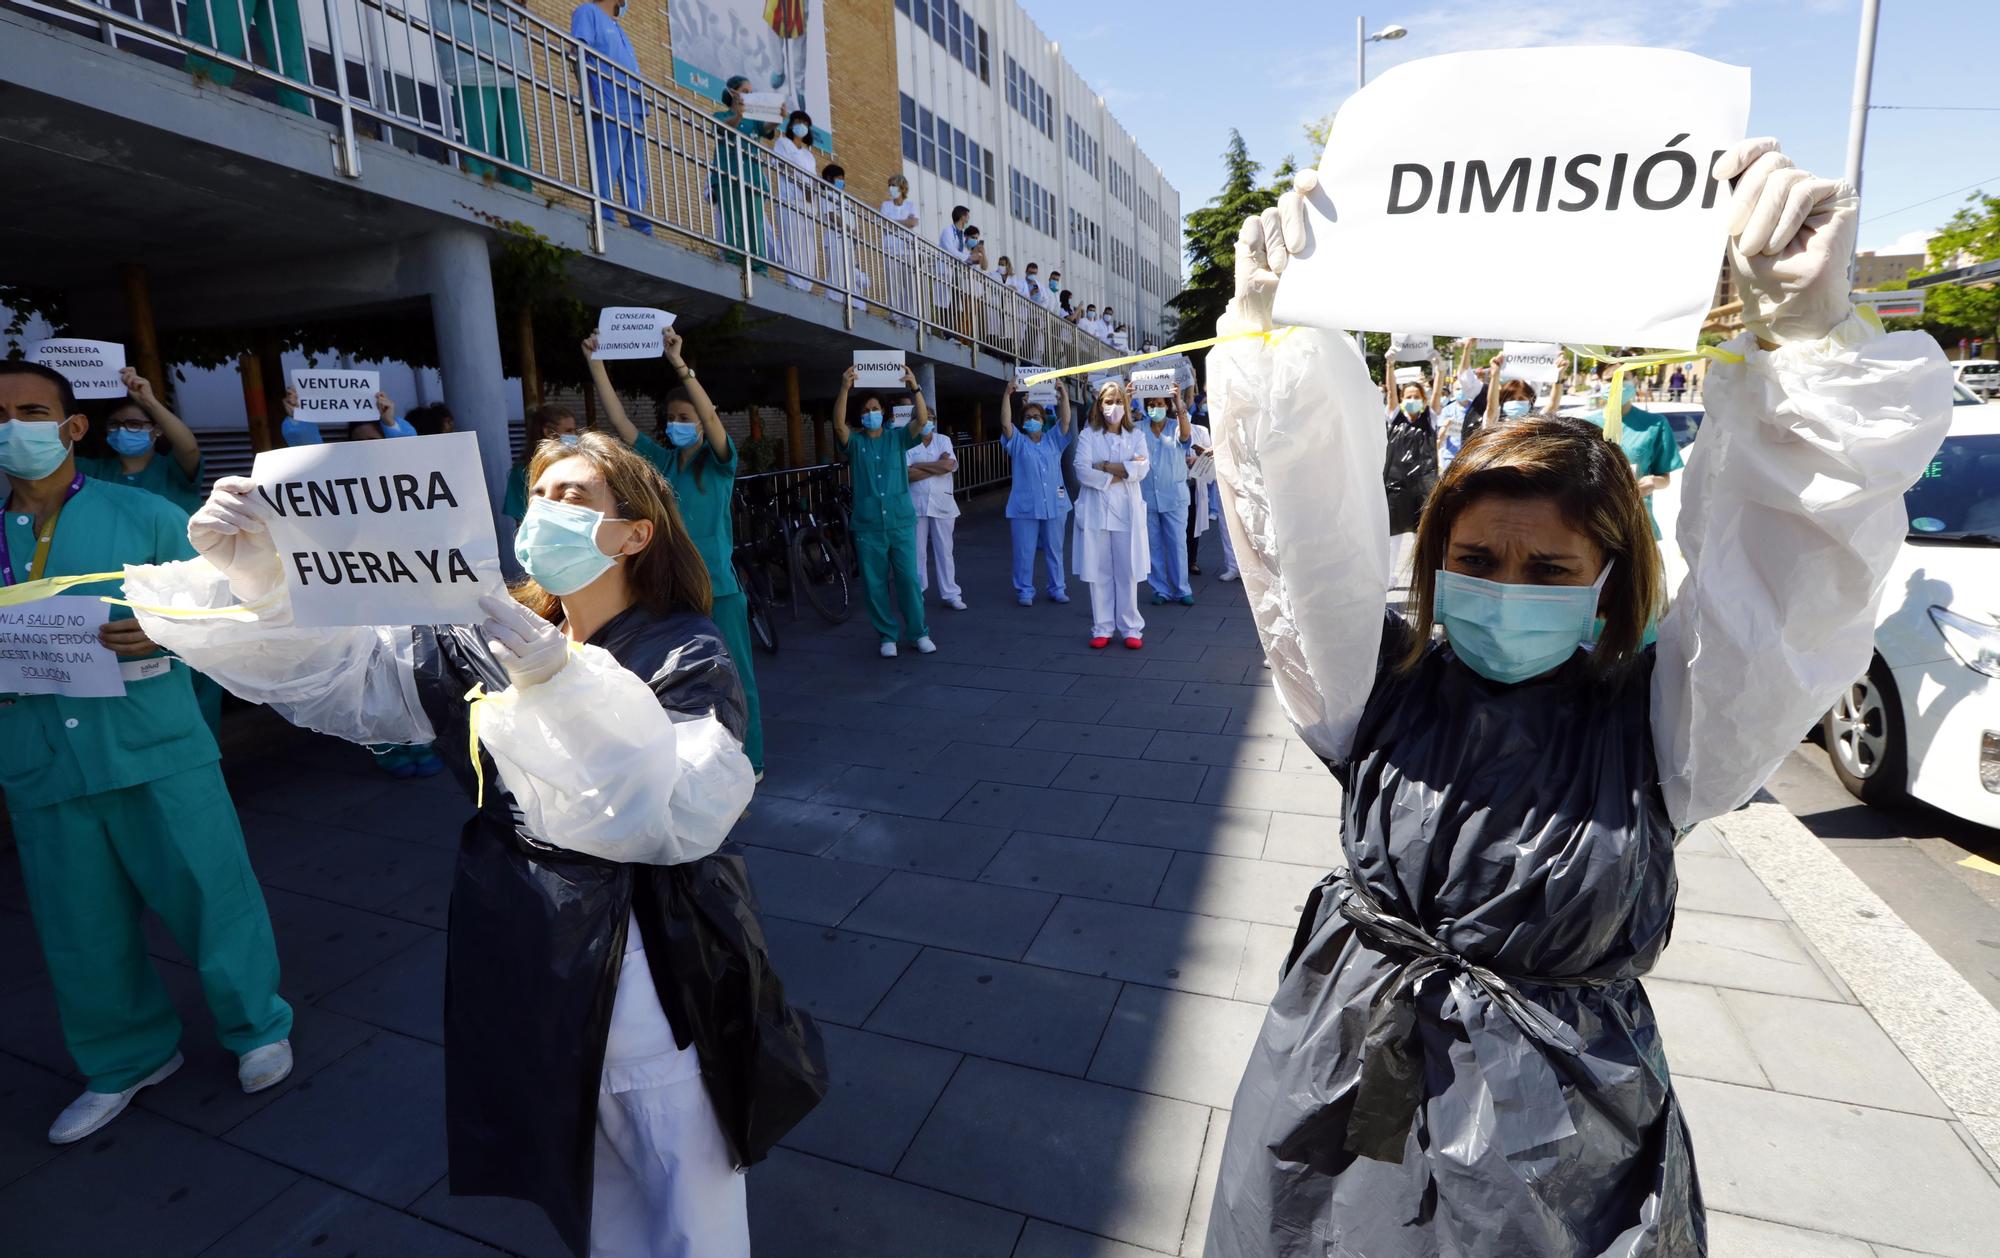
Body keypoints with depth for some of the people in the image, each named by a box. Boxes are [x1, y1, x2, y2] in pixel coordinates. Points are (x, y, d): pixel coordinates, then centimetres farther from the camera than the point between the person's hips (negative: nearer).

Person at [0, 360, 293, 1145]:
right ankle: (125, 1060, 35)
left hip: (156, 749, -3)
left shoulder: (143, 513, 1)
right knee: (82, 930, 14)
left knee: (210, 895, 4)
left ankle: (257, 1026, 26)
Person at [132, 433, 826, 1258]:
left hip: (657, 983, -4)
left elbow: (687, 812, -27)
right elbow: (333, 672, -5)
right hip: (530, 975, 5)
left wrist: (566, 684, -35)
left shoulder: (687, 657, -14)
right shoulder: (486, 643, 3)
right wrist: (256, 579, -24)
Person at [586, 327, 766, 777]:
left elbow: (711, 418, -23)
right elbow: (618, 420, 1)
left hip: (717, 589, -5)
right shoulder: (660, 461, 9)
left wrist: (679, 364, -31)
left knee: (733, 679, 3)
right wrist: (595, 363, -7)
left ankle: (747, 762, 16)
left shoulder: (719, 463, -4)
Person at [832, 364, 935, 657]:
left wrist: (915, 387, -22)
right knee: (875, 584, 5)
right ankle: (888, 635, 17)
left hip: (901, 522, 0)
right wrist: (844, 389, -27)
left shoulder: (897, 438, 8)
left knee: (908, 578, 0)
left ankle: (919, 632, 13)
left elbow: (922, 419, -8)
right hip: (868, 526, 1)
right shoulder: (855, 443, 7)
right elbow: (839, 424, -14)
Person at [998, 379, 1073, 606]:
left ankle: (1057, 589, 20)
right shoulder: (1018, 442, 5)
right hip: (1024, 507, -2)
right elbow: (1005, 424, -10)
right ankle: (1024, 591, 11)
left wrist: (1064, 395, -11)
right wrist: (1007, 395, -17)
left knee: (1054, 550, 10)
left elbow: (1065, 420, -1)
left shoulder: (1053, 440, 11)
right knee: (1024, 552, 1)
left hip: (1054, 505, 2)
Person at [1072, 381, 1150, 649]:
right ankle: (1102, 628, 13)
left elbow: (1142, 469, -8)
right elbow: (1081, 471, -10)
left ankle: (1131, 628, 11)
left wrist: (1105, 466, -12)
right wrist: (1122, 471, -11)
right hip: (1096, 512, 0)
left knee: (1127, 572, 2)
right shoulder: (1088, 435, 5)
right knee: (1099, 573, 3)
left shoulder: (1136, 436, 9)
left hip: (1127, 511, 1)